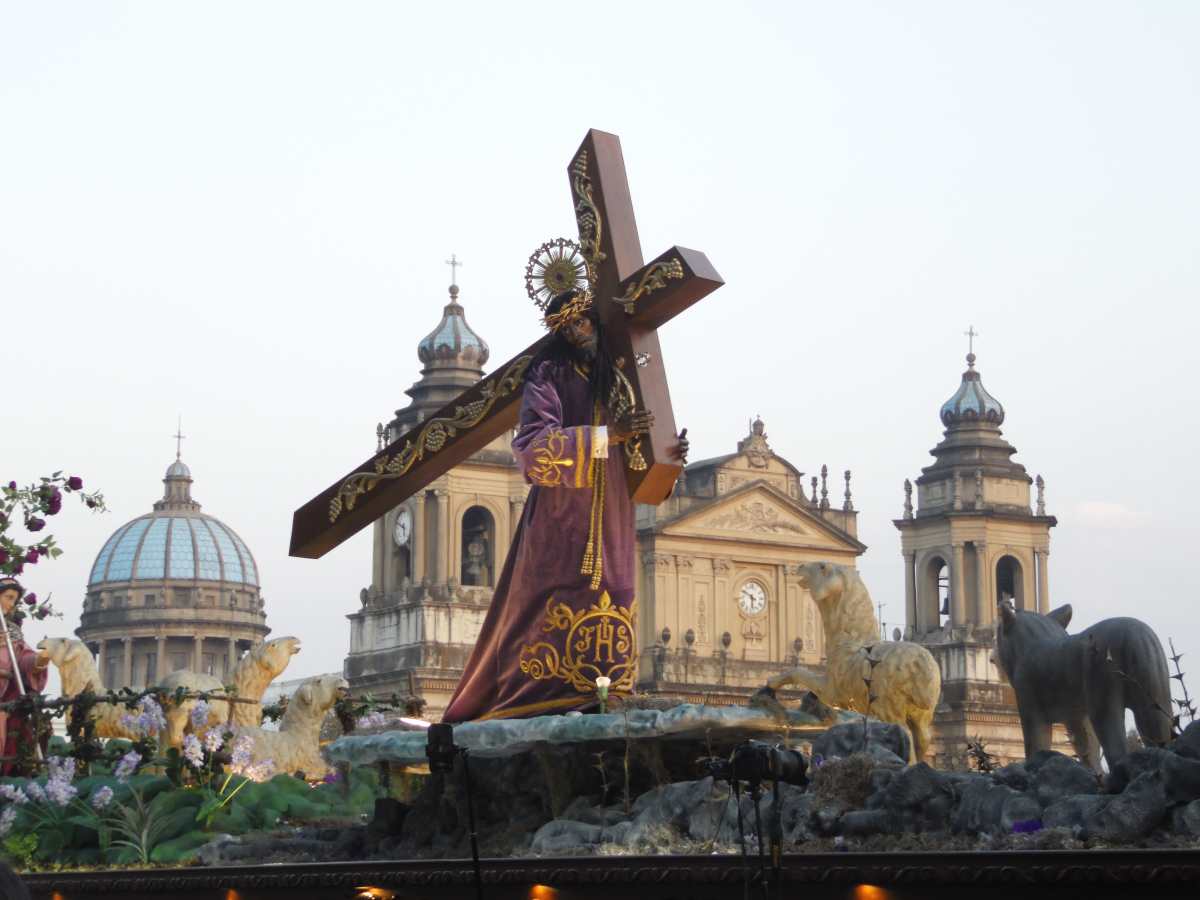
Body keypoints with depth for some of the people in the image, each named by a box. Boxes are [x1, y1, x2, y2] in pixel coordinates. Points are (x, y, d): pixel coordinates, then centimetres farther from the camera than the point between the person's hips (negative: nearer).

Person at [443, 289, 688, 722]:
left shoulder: (615, 381, 19)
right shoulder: (546, 376, 0)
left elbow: (633, 458, 21)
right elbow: (534, 444, -16)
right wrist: (608, 434, -21)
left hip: (610, 523, 6)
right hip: (559, 519, -6)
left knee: (608, 603, -2)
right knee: (557, 605, -13)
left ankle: (600, 693, -4)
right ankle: (550, 693, -15)